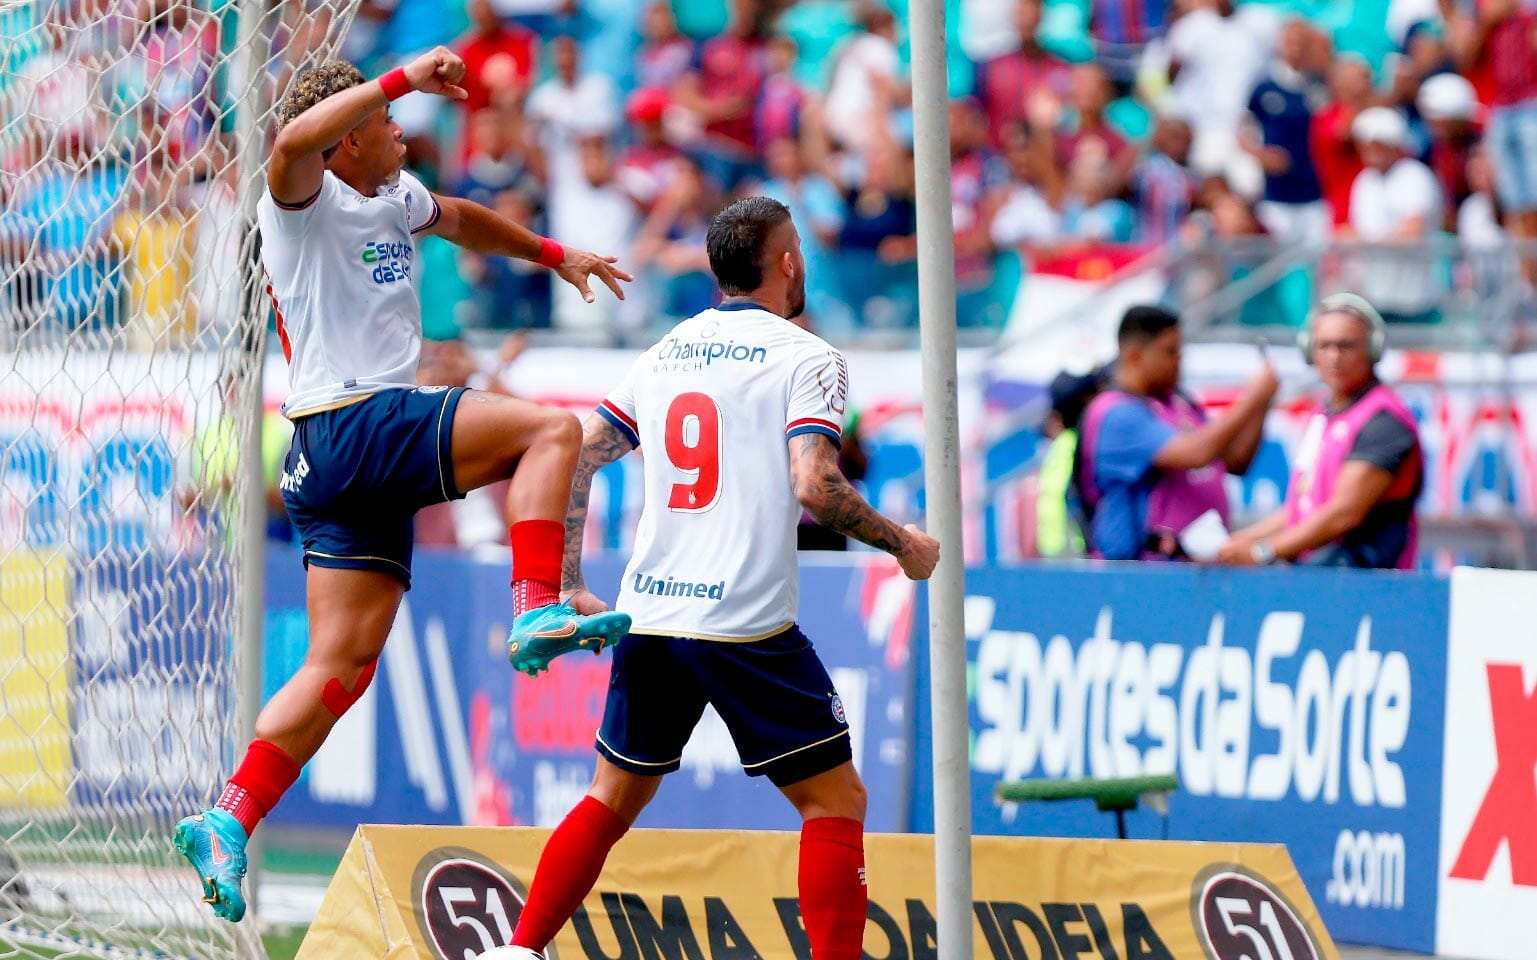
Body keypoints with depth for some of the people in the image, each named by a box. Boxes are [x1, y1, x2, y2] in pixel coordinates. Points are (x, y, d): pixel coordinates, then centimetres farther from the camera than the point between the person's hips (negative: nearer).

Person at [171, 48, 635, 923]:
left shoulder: (397, 198, 21)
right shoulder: (303, 202, -6)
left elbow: (461, 221, 44)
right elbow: (296, 140, -31)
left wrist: (552, 253, 46)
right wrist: (402, 79, -30)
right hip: (351, 422, -9)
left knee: (342, 667, 3)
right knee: (551, 430, -17)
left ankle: (228, 823, 1)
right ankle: (538, 611, -24)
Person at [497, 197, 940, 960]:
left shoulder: (663, 354, 14)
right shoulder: (805, 358, -4)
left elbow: (574, 459, 12)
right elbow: (814, 487, -16)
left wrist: (568, 587, 16)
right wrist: (902, 544, -2)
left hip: (649, 614, 6)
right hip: (747, 625, -6)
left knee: (614, 797, 19)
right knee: (836, 800, 3)